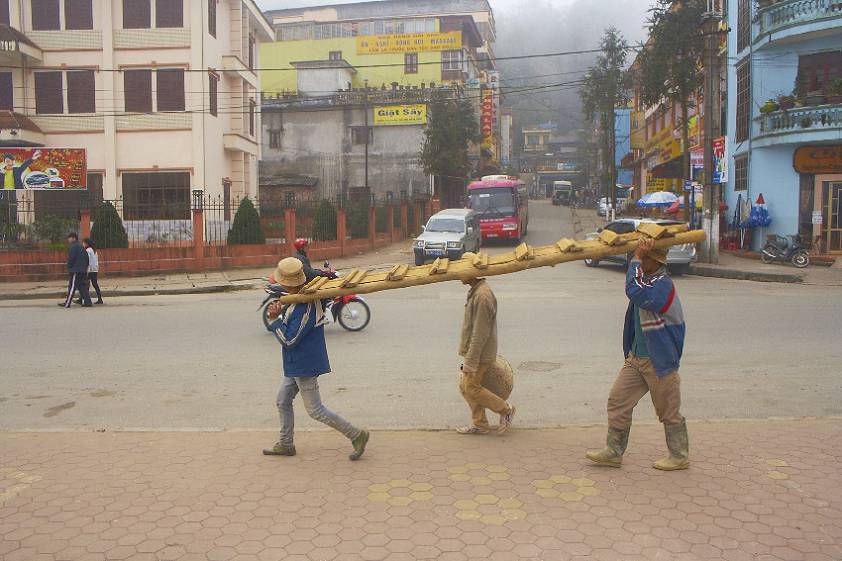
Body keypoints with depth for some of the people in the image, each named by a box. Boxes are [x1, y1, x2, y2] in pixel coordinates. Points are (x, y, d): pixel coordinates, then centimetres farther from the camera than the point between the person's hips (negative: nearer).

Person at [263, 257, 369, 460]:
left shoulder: (305, 309, -28)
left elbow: (288, 340, -26)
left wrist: (276, 318, -15)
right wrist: (282, 311, -2)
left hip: (305, 365, -10)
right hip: (296, 365, 10)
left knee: (315, 410, -1)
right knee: (283, 401, 18)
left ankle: (357, 435, 7)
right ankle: (285, 444, 31)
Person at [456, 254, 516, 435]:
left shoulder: (482, 296, -24)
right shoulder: (475, 291, 10)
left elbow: (480, 333, -25)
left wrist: (470, 362, -23)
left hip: (480, 354, -10)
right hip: (474, 352, 10)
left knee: (471, 387, -2)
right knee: (465, 387, 12)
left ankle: (505, 410, 13)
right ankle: (479, 425, 22)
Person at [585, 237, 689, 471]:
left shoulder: (663, 285, -21)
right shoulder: (645, 278, 7)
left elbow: (635, 293, -36)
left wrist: (637, 259, -30)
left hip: (660, 361, -8)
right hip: (636, 357, 9)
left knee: (668, 411, 7)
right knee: (618, 401, 7)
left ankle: (680, 456, 24)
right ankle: (613, 451, 15)